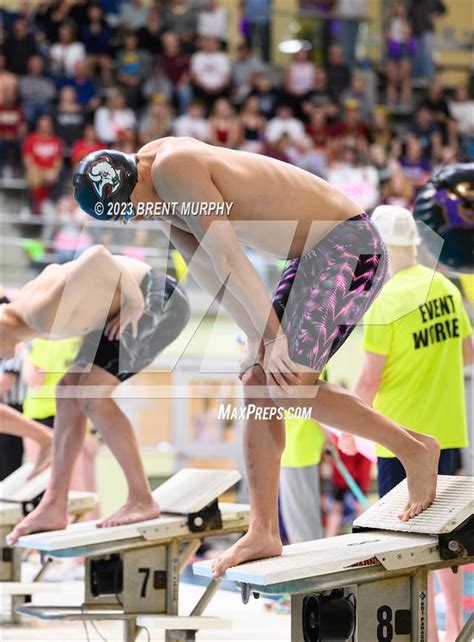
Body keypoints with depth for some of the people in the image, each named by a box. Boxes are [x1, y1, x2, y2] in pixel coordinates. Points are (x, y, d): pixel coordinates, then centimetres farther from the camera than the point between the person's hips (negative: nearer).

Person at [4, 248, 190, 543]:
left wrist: (134, 303, -23)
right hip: (138, 300, 10)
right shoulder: (23, 307, 1)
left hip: (158, 301, -10)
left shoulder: (43, 317, -28)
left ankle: (142, 499, -7)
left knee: (92, 395, -15)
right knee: (69, 392, 6)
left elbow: (96, 256, -35)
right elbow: (53, 270, 22)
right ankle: (54, 507, 8)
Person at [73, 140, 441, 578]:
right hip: (314, 255, 10)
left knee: (288, 386, -16)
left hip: (349, 246, -10)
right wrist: (258, 338, 3)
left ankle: (412, 448, -2)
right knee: (259, 384, 5)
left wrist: (273, 336, -22)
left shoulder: (173, 168, -20)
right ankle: (263, 533, 5)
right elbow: (206, 268, 10)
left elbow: (227, 258, -22)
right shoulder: (161, 200, 9)